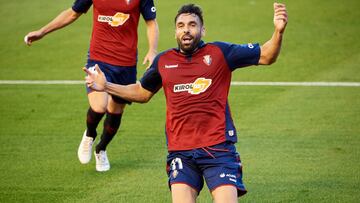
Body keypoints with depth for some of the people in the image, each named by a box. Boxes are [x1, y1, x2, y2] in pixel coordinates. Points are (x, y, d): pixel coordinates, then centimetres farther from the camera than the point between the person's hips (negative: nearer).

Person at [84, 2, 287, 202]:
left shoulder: (219, 52, 1)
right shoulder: (163, 61, 11)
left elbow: (265, 56, 1)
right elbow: (142, 92, 28)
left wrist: (278, 32, -17)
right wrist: (106, 86, 21)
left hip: (218, 148, -2)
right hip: (180, 151, 2)